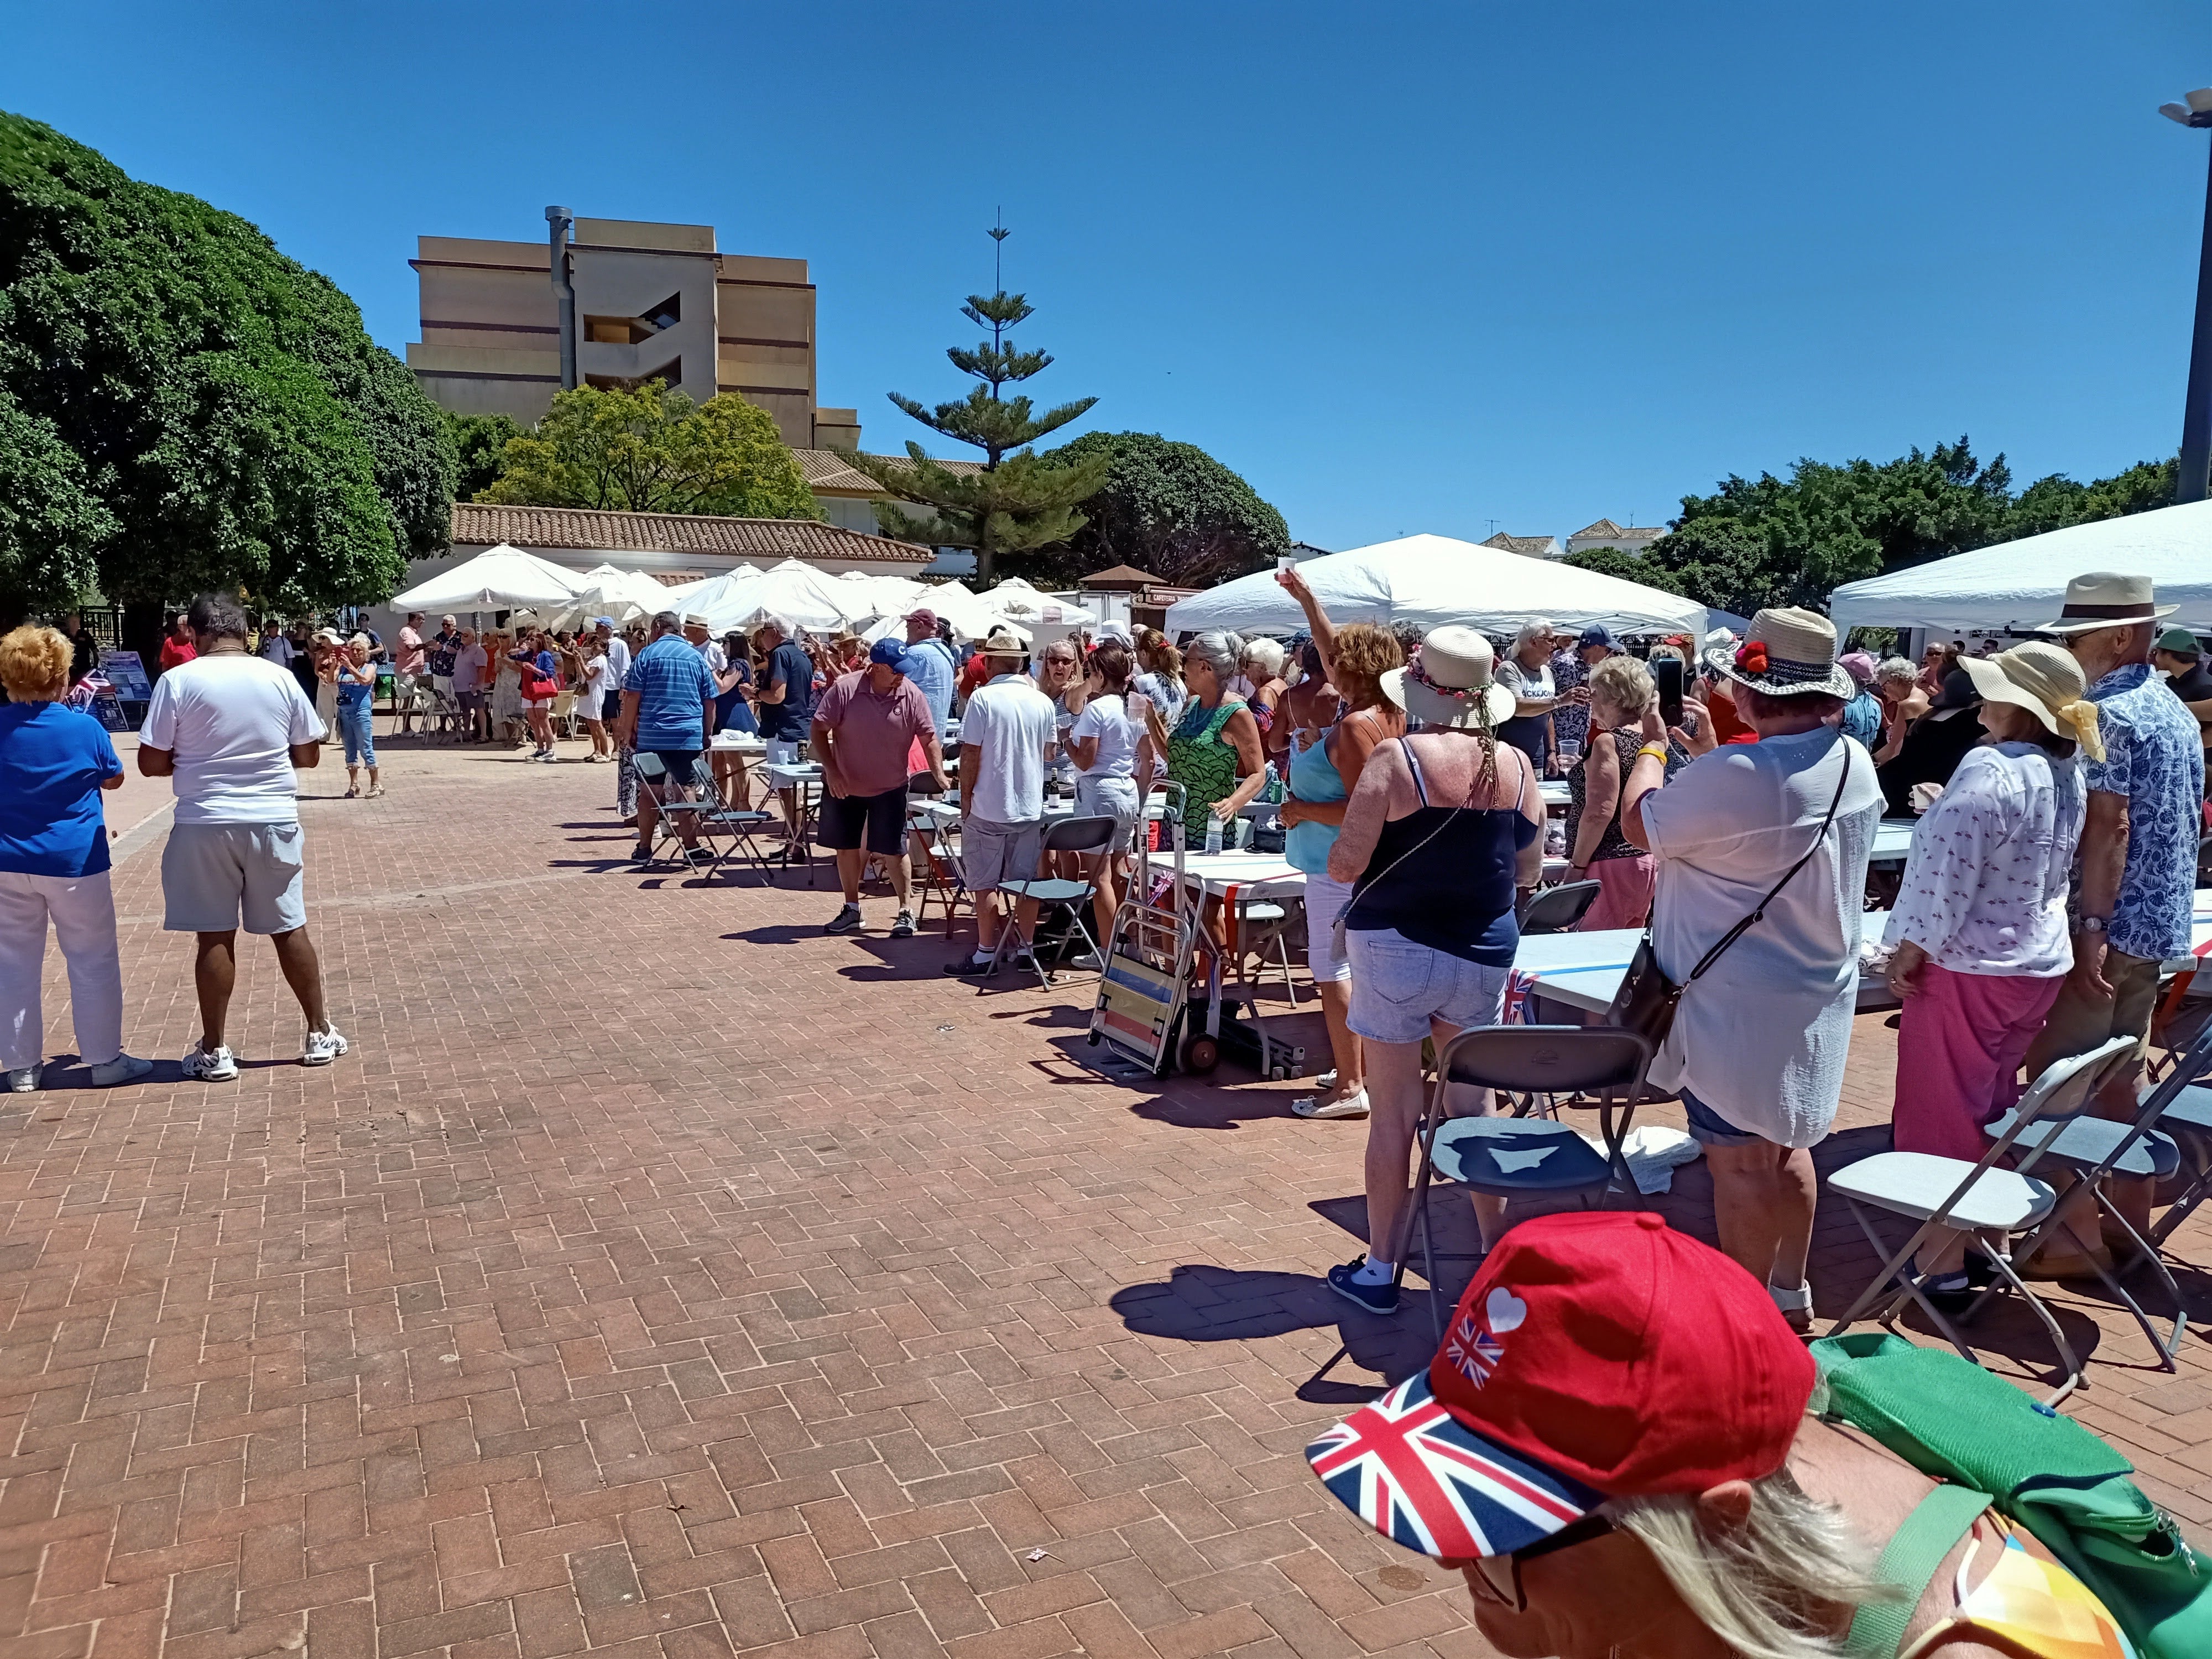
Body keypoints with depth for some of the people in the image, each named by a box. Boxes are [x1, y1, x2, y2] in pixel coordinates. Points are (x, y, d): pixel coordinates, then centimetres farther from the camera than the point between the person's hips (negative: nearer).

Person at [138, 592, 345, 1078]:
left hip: (206, 825, -2)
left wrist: (194, 762, 13)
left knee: (215, 937, 5)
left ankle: (214, 1051, 14)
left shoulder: (178, 681, -7)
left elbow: (151, 763, -5)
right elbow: (308, 755, 6)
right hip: (274, 821, 2)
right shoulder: (280, 678, 0)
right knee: (289, 929, 11)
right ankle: (320, 1034, 19)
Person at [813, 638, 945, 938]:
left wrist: (939, 775, -18)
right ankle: (852, 910, 25)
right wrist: (831, 770, -19)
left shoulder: (912, 695, -11)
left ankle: (906, 911, 9)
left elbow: (929, 739, -6)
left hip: (890, 788, -1)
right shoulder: (845, 689, -16)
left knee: (894, 851, -1)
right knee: (846, 847, 11)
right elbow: (818, 730, -11)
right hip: (843, 786, 1)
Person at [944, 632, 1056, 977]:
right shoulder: (1042, 702, 3)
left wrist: (965, 797, -2)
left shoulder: (983, 698, -12)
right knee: (1026, 882, 11)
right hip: (1031, 806, 5)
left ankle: (985, 954, 6)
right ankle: (1025, 949, 15)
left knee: (985, 884, 3)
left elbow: (971, 754, -12)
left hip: (989, 807, -4)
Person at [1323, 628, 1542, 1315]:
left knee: (1394, 1114, 5)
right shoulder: (1516, 765, -2)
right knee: (1476, 1107, 17)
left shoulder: (1396, 760, -15)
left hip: (1397, 950, -4)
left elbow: (1345, 865, -16)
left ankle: (1380, 1269, 15)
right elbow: (1529, 869, 7)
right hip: (1483, 954, 4)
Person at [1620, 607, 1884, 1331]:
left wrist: (1654, 744, 3)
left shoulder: (1734, 778, -28)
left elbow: (1640, 823, -12)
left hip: (1738, 1005, -9)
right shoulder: (1854, 763, 0)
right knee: (1784, 1149, 22)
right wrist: (1709, 752, 15)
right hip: (1815, 995, 9)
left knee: (1741, 1162, 4)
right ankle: (1790, 1296, 38)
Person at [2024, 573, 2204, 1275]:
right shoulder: (2177, 712, 14)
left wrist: (2090, 928, -23)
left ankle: (2072, 1234, 0)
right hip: (2160, 924, 9)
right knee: (2118, 1080, 17)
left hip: (2111, 925, -9)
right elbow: (2188, 821, 19)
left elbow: (2108, 827, -22)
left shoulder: (2110, 715, -16)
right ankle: (2128, 1218, 26)